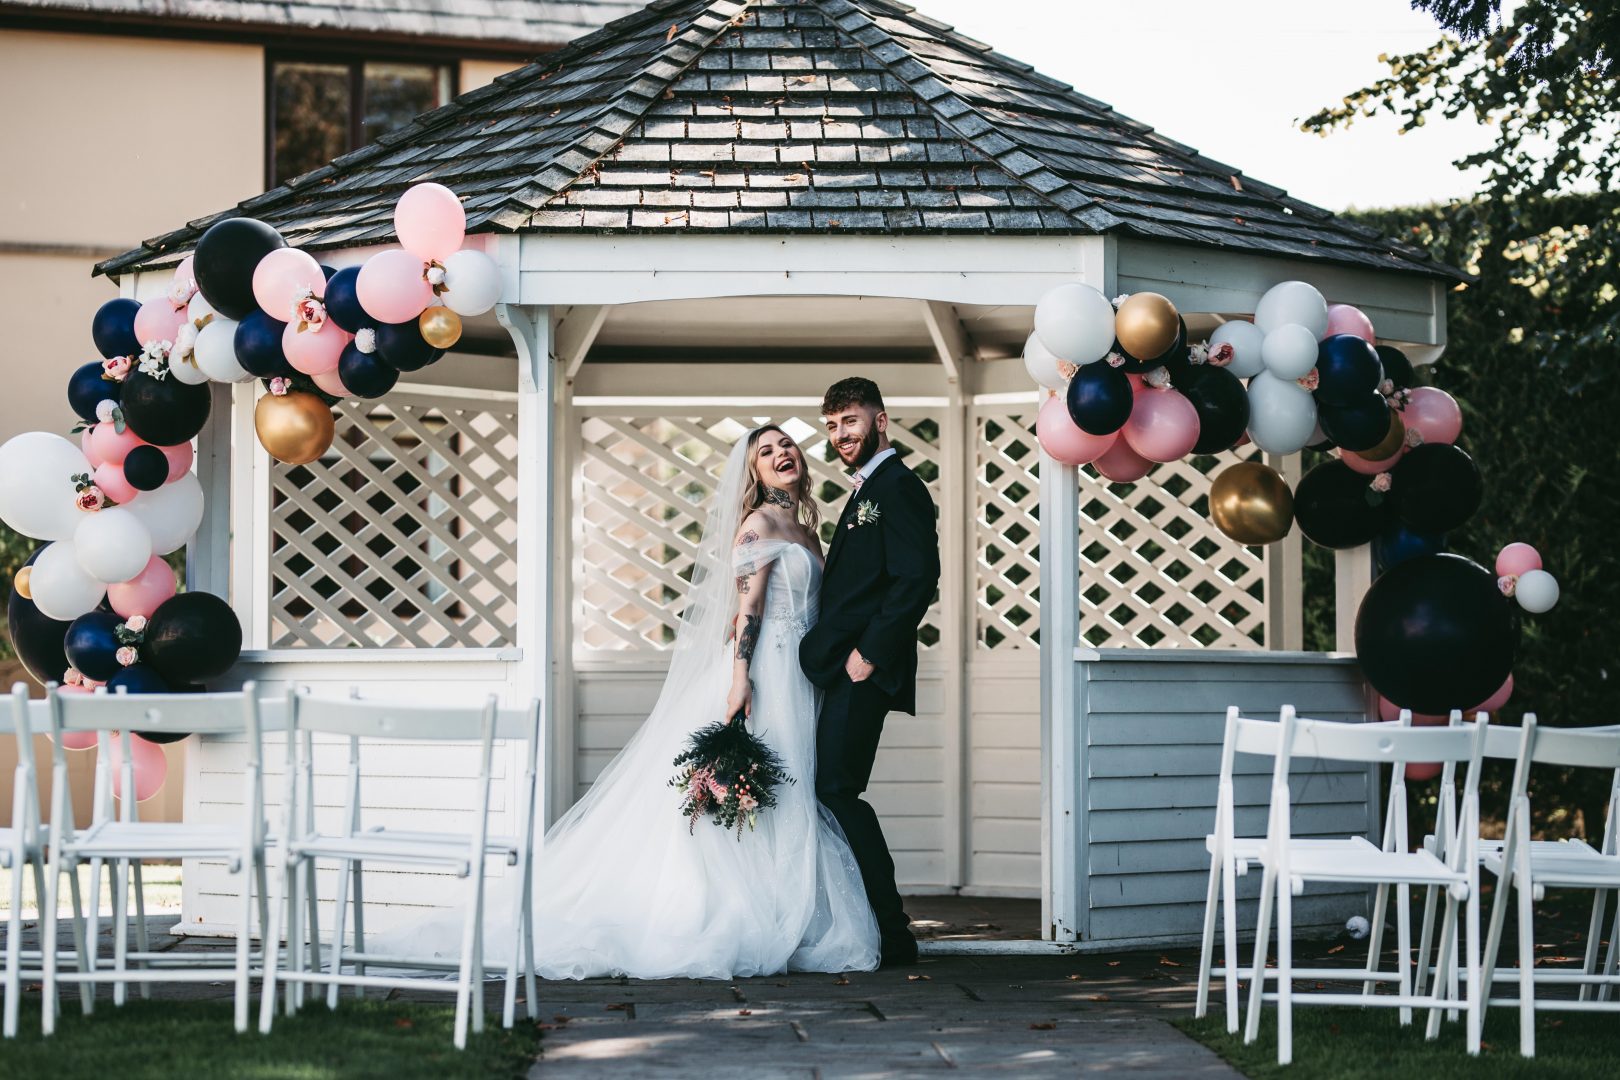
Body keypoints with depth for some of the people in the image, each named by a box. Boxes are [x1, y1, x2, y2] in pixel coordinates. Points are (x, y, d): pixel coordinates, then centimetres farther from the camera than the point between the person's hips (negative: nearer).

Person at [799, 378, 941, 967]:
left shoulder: (897, 486, -8)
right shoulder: (867, 490, 23)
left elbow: (918, 579, -19)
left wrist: (869, 653, -20)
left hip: (862, 670, -10)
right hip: (842, 670, 10)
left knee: (837, 790, -12)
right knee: (835, 792, 8)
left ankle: (891, 934, -7)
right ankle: (878, 926, 12)